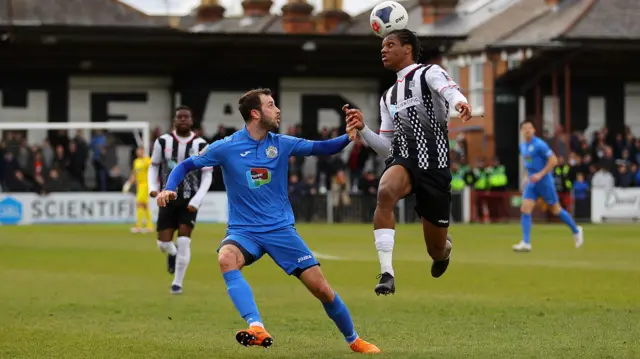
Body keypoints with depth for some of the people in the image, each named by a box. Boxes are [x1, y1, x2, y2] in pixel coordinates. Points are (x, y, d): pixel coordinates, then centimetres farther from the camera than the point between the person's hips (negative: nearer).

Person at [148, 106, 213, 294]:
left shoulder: (200, 145, -6)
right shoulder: (163, 142, -3)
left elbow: (207, 175, -2)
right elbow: (154, 166, 10)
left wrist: (197, 200, -13)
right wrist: (153, 187, -8)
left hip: (189, 201, -1)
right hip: (168, 199, 1)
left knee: (184, 241, -12)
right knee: (163, 243, -3)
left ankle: (177, 283, 3)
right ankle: (173, 253, 36)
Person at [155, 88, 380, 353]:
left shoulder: (282, 144, 0)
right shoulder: (226, 148, -7)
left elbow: (322, 148, 3)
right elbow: (186, 165, 1)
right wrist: (169, 189, -17)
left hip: (281, 229, 2)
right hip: (243, 231, -2)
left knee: (321, 288, -3)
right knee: (226, 258, -37)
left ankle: (353, 340, 22)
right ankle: (257, 330, -46)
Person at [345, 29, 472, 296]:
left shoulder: (429, 73, 1)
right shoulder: (388, 97, 20)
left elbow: (448, 89, -24)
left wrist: (459, 102, -49)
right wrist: (362, 129, 3)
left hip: (434, 166, -4)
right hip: (403, 161, 4)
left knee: (436, 250, 4)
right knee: (385, 192, -35)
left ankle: (445, 249, 47)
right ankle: (387, 274, -37)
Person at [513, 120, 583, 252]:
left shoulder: (539, 144, -15)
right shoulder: (522, 146, 9)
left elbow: (553, 160, -17)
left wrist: (540, 175, -21)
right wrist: (526, 176, 13)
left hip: (544, 181, -6)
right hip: (531, 183, 6)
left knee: (556, 210, 6)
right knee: (525, 210, -9)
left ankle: (576, 231, 28)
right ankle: (526, 243, -10)